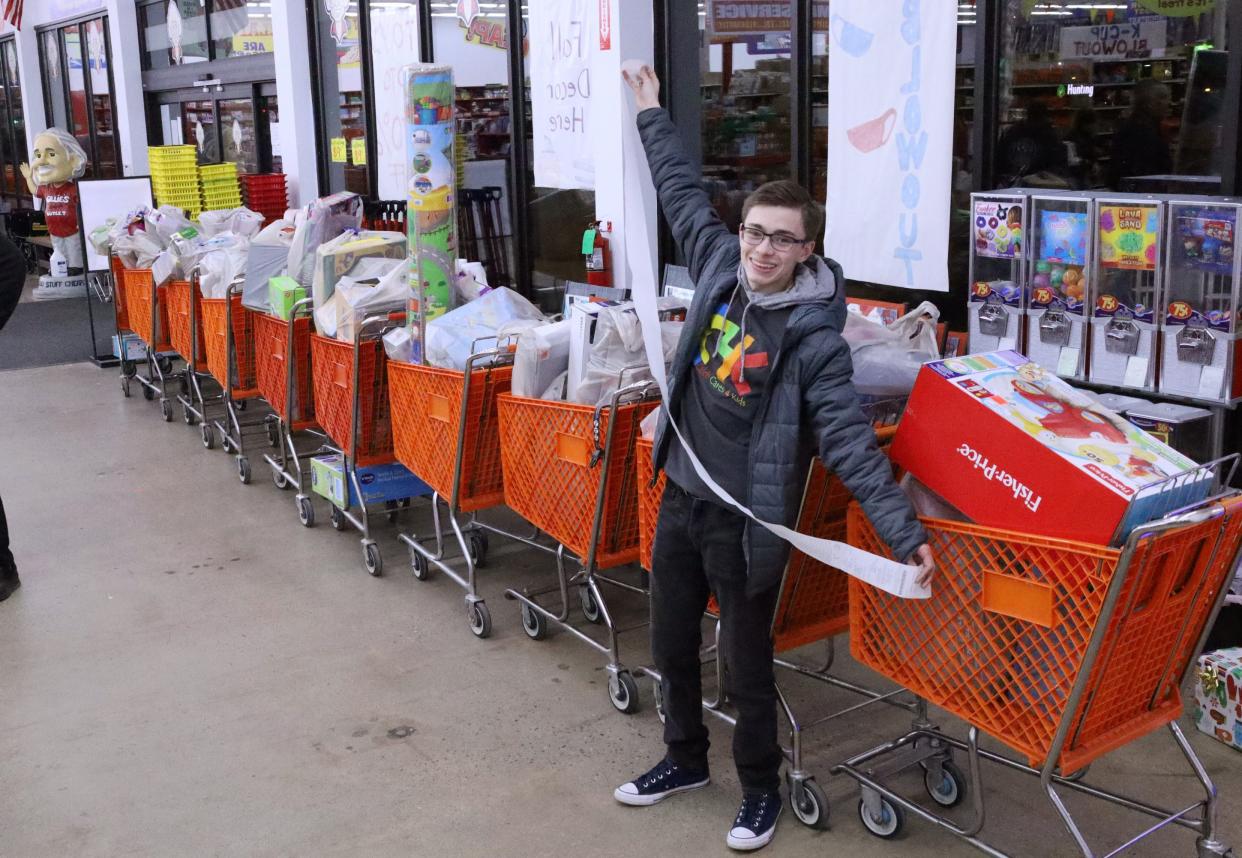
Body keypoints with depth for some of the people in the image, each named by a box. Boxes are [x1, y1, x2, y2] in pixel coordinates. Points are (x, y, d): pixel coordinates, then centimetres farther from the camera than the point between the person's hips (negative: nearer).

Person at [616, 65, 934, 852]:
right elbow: (684, 194, 13)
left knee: (747, 665, 8)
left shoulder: (814, 338, -19)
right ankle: (686, 758, 42)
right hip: (681, 495, 6)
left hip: (745, 519, -6)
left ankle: (762, 788, 30)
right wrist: (653, 113, 22)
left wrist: (906, 533, -29)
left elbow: (850, 440, -22)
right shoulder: (720, 266, -4)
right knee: (672, 646, 19)